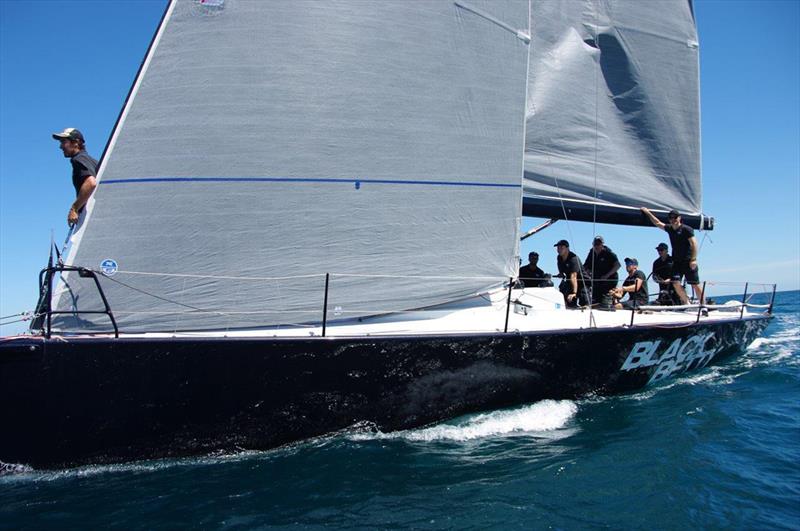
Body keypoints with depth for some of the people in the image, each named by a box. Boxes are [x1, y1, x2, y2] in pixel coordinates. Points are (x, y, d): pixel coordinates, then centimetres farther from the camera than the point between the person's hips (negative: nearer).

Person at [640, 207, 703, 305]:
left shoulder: (686, 229, -7)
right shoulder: (669, 228, 11)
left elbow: (694, 244, -13)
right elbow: (657, 223, 25)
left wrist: (693, 259, -20)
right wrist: (648, 213, 22)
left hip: (688, 261, -5)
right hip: (676, 261, 6)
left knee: (695, 284, -3)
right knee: (675, 283, -8)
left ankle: (703, 305, 4)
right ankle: (686, 303, 4)